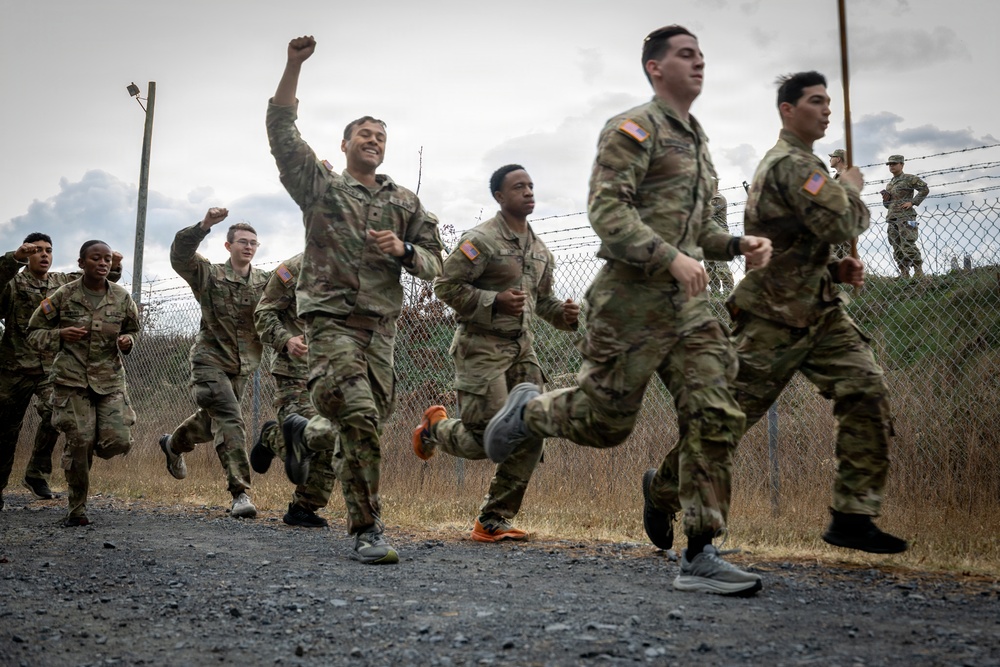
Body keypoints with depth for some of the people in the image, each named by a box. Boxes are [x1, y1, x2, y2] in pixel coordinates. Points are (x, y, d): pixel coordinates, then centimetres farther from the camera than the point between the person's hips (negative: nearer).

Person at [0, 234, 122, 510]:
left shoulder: (65, 282, 11)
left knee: (53, 413, -23)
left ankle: (36, 474, -5)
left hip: (53, 368, 1)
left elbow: (98, 279, 11)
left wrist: (113, 268, -10)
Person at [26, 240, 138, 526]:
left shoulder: (122, 297, 2)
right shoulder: (64, 295, -3)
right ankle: (77, 509, 12)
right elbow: (34, 333, 4)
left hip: (110, 377, 2)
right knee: (79, 442, -5)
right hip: (72, 377, -2)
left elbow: (132, 331, 17)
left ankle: (91, 445, 27)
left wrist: (127, 340, -7)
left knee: (119, 441, -11)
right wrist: (60, 334, -16)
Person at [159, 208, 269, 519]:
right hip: (210, 360, -5)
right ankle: (240, 493, -16)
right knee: (230, 421, -19)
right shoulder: (209, 275, -6)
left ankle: (173, 444, 53)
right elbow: (180, 254, -21)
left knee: (211, 421, 21)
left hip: (243, 366, 5)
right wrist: (204, 225, -35)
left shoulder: (265, 282, 5)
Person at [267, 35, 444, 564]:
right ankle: (368, 530, -10)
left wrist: (403, 250, -8)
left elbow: (433, 264, 14)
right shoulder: (320, 186, 10)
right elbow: (281, 131, 0)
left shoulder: (404, 203, 18)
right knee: (360, 418, -18)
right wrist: (293, 66, -10)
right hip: (332, 317, -4)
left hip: (382, 325, 4)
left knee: (368, 422, 8)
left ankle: (305, 433, 41)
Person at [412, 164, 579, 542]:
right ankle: (435, 427, 25)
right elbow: (446, 286, -12)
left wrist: (565, 314, 3)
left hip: (522, 347, 7)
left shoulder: (539, 249, 15)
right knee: (486, 439, -8)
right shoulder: (481, 240, -9)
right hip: (482, 345, -7)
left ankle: (494, 519, 9)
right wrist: (495, 302, -21)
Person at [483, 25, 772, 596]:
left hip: (690, 306, 7)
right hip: (632, 303, -7)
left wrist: (739, 245, 10)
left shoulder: (698, 142, 23)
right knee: (605, 421, 1)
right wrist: (671, 257, -26)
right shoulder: (635, 128, -4)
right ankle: (529, 410, 33)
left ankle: (700, 558, 2)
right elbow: (607, 209, -17)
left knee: (716, 417, -5)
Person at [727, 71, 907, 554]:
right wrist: (852, 188, -2)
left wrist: (837, 269, 7)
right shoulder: (790, 163, -14)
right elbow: (842, 224, -23)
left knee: (866, 392, -6)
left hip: (818, 311, 9)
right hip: (773, 319, -9)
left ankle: (852, 516, -1)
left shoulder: (801, 163, 19)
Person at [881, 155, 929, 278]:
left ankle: (918, 272, -12)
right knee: (897, 249, 2)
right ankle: (904, 273, 4)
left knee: (908, 246, -15)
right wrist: (885, 199, 6)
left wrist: (912, 202, -12)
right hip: (892, 218, 7)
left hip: (906, 217, -7)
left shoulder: (909, 179, 2)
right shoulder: (889, 184, 22)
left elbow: (925, 189, -6)